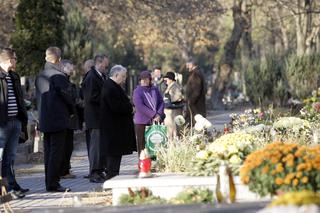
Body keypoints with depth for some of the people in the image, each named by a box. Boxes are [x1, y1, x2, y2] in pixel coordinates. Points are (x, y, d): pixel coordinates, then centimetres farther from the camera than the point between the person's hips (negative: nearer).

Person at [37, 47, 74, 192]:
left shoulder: (41, 76, 11)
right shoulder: (58, 75, -14)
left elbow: (40, 94, 13)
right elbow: (63, 93, -19)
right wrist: (72, 110, -4)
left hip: (45, 119, 8)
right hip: (58, 119, -8)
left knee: (48, 151, 13)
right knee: (57, 151, -5)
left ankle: (49, 183, 17)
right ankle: (53, 184, -7)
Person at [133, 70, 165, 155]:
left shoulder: (155, 89, 12)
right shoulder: (137, 91, -2)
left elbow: (161, 102, 11)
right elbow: (139, 106, -13)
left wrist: (158, 115, -7)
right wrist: (154, 115, -16)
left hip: (155, 121, 4)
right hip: (142, 122, -4)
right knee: (141, 144, -3)